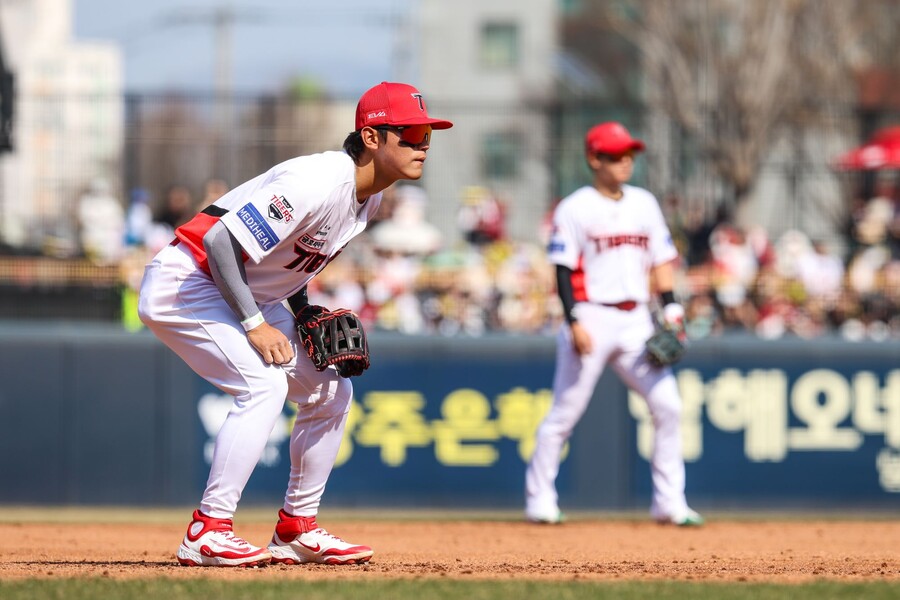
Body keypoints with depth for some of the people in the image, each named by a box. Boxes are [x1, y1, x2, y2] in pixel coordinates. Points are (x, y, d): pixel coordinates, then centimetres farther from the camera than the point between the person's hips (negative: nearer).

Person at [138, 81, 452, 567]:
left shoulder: (369, 195, 1)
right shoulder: (321, 181, -29)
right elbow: (222, 240, -31)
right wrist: (254, 325, -26)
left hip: (245, 294, 10)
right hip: (184, 282, -10)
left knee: (330, 391, 9)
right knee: (264, 384, -26)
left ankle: (297, 529, 18)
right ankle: (207, 532, -23)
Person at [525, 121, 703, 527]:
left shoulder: (644, 204, 12)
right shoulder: (574, 209, -3)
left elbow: (661, 261, 14)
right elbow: (564, 269, -7)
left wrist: (670, 310, 3)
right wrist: (574, 322, -16)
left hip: (636, 321, 5)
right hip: (592, 317, -5)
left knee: (668, 406, -2)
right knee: (565, 413, -3)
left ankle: (669, 503, 5)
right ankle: (540, 500, 7)